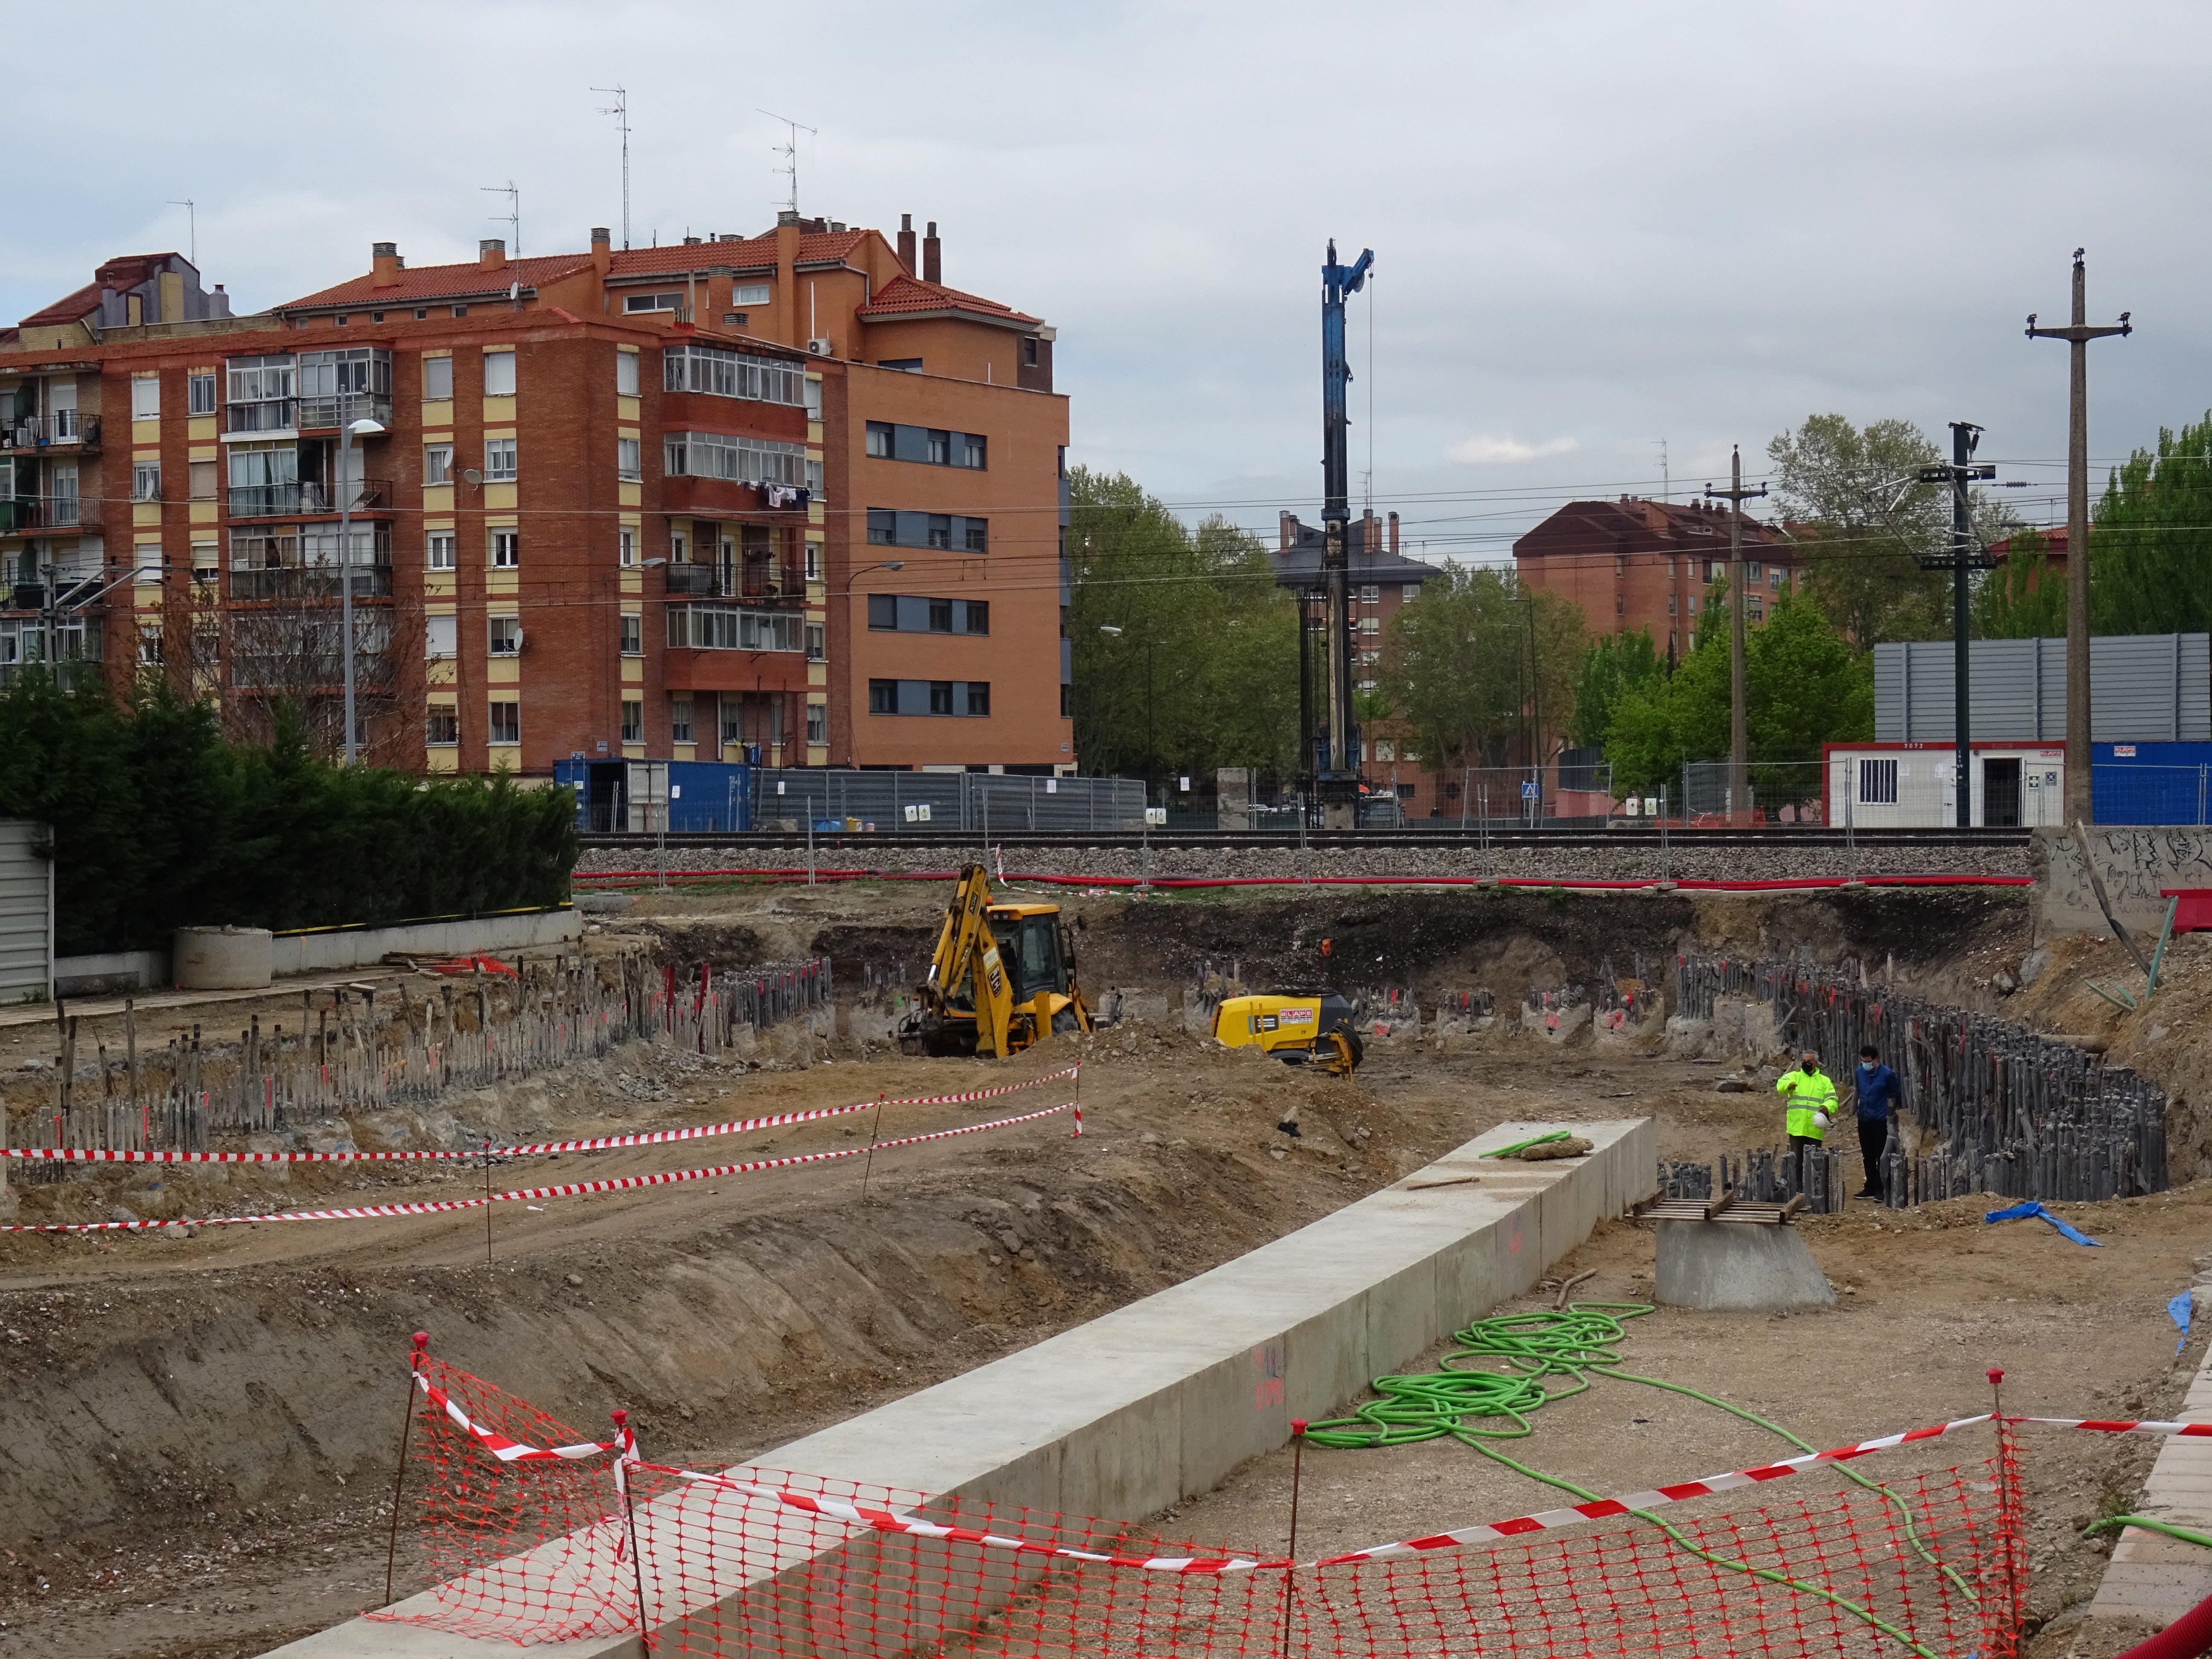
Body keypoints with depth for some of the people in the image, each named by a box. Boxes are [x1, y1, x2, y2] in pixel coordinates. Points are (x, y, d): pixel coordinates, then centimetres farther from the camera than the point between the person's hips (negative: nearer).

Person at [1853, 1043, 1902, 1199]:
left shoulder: (1887, 1075, -11)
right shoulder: (1859, 1073, 5)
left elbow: (1896, 1095, -1)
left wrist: (1891, 1112, 1)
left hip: (1880, 1120, -6)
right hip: (1864, 1120, 6)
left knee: (1881, 1157, -4)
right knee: (1868, 1157, 11)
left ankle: (1880, 1190, 0)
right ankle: (1870, 1188, 19)